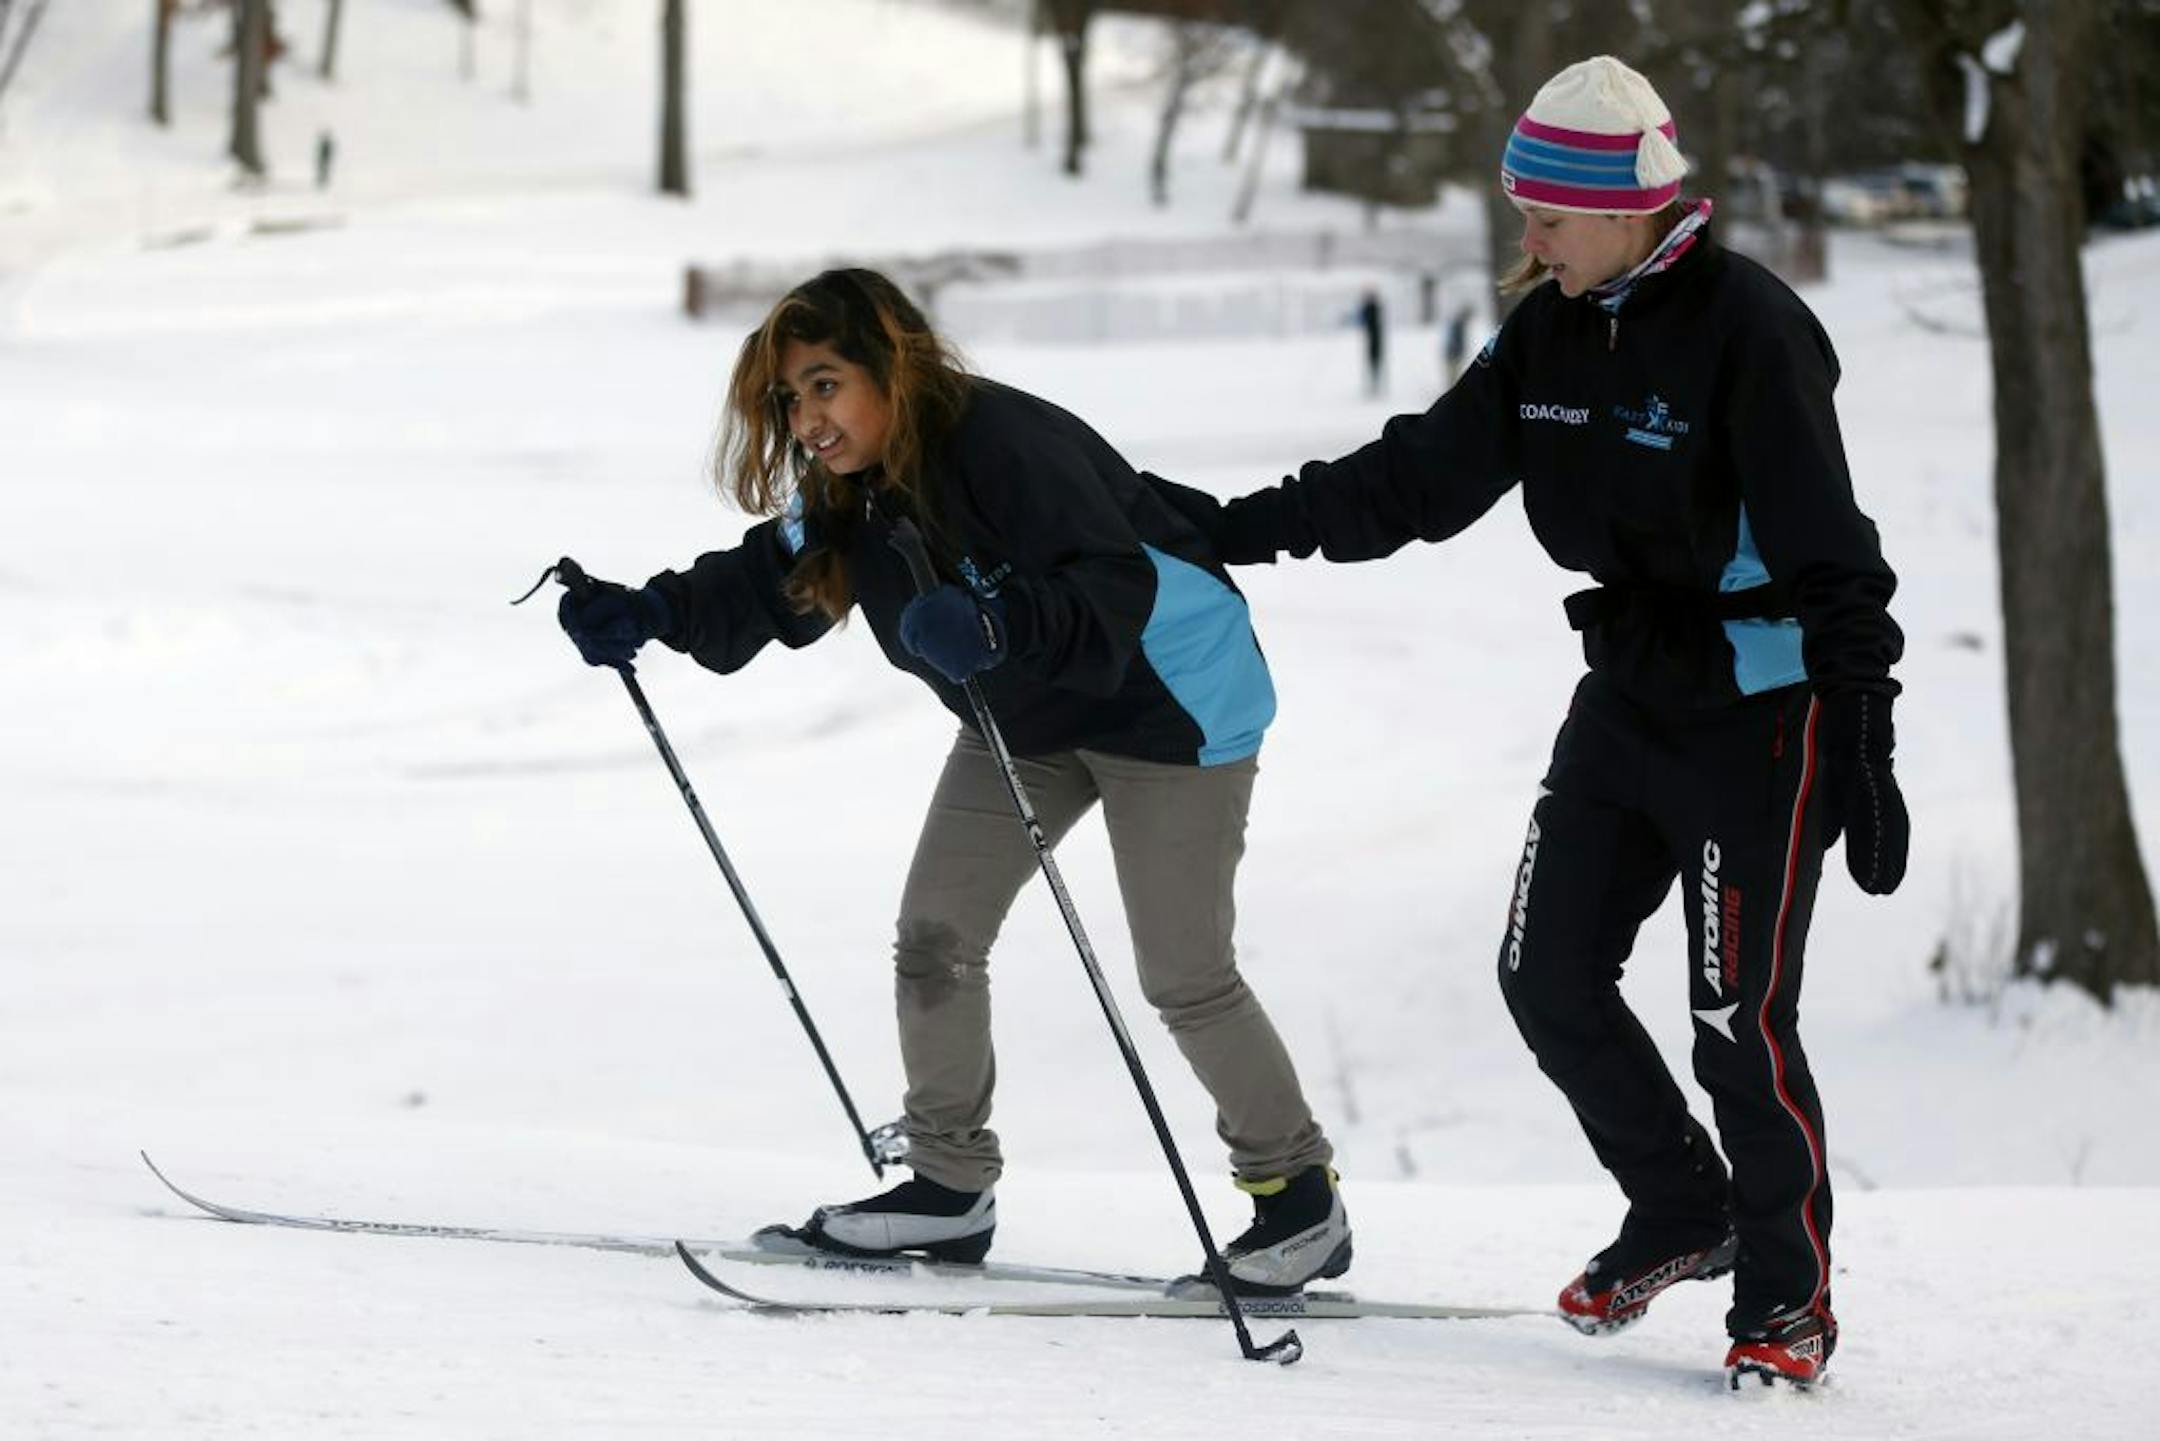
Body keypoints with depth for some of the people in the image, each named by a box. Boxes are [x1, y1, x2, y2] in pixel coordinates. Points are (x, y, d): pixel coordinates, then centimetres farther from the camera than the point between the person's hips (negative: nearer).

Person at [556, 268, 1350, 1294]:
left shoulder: (1008, 447, -33)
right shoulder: (853, 489, -6)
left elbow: (1114, 588, -42)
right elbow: (769, 581, 2)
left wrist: (999, 625, -58)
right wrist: (651, 614, -14)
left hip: (1167, 700, -8)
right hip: (1028, 716, 9)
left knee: (1184, 974, -6)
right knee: (935, 937, 3)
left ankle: (1299, 1193, 8)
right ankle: (951, 1184, 14)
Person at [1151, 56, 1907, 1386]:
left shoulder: (1746, 328, -20)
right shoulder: (1553, 328, 2)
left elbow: (1834, 556, -20)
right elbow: (1425, 475, 10)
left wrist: (1864, 750, -23)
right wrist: (1247, 526, 5)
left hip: (1765, 712, -7)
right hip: (1632, 695, 7)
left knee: (1740, 1017, -6)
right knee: (1550, 974, 6)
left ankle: (1789, 1296, 11)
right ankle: (1682, 1217, 25)